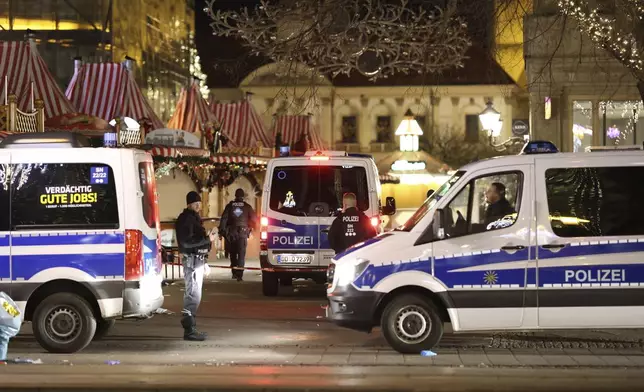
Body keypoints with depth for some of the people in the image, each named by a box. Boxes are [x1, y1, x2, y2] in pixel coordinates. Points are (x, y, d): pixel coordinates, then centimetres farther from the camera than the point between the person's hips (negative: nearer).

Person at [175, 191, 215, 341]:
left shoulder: (194, 218, 18)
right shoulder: (185, 219, -13)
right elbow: (186, 242, -22)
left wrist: (208, 238, 10)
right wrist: (207, 239, -19)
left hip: (198, 260, 11)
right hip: (192, 260, -11)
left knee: (193, 294, 13)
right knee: (193, 295, -12)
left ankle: (190, 327, 19)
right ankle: (189, 330, -13)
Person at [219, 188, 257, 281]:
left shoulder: (230, 206, 3)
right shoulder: (247, 207, 1)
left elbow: (223, 219, -3)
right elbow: (254, 218, 5)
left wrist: (222, 231, -1)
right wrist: (251, 227, 24)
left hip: (231, 233, 2)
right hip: (243, 232, -1)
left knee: (233, 253, 16)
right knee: (241, 254, -3)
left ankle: (234, 272, 20)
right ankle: (239, 274, -15)